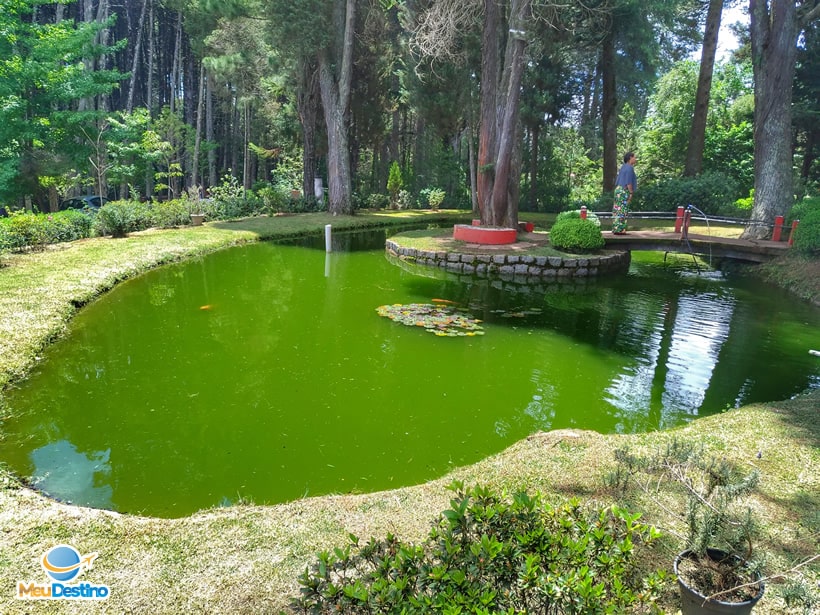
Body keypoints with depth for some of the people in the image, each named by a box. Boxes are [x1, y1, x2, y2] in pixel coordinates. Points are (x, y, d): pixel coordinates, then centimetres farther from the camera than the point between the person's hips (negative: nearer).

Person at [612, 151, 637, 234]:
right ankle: (619, 229, -5)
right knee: (622, 210, -6)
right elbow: (628, 182, -17)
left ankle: (616, 229, 13)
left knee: (617, 210, 9)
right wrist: (631, 193, -13)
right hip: (624, 191, -9)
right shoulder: (629, 168, -12)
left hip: (618, 189, 9)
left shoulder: (623, 166, 15)